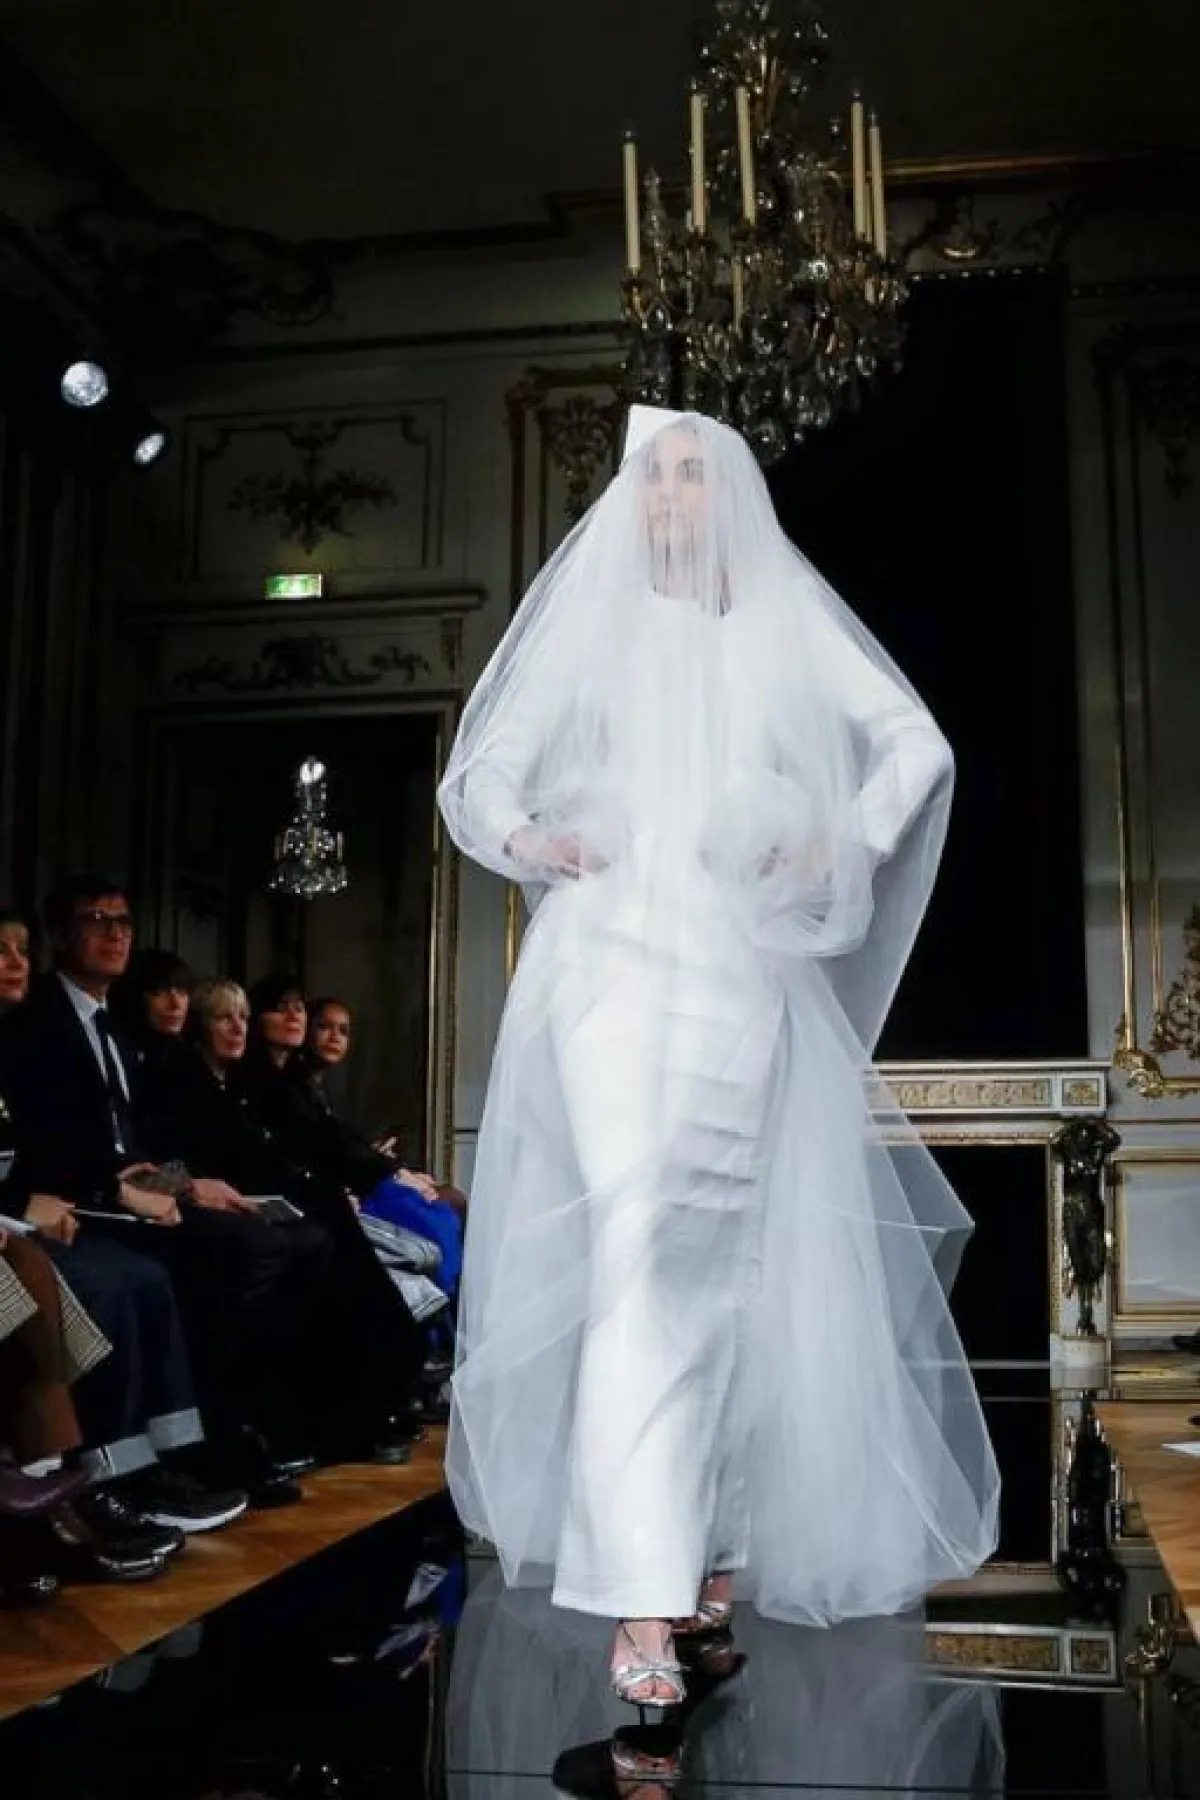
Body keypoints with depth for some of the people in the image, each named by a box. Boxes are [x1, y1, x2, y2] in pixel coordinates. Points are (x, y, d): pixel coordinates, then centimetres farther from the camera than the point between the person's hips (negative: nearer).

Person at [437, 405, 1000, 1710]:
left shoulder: (785, 625, 11)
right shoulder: (592, 626, 8)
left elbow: (916, 744, 14)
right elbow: (483, 772, 7)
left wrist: (843, 843, -1)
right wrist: (526, 839, -13)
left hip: (744, 969, 2)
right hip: (617, 954, -2)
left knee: (724, 1261, 7)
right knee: (638, 1253, -15)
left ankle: (702, 1539, 22)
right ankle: (646, 1598, -17)